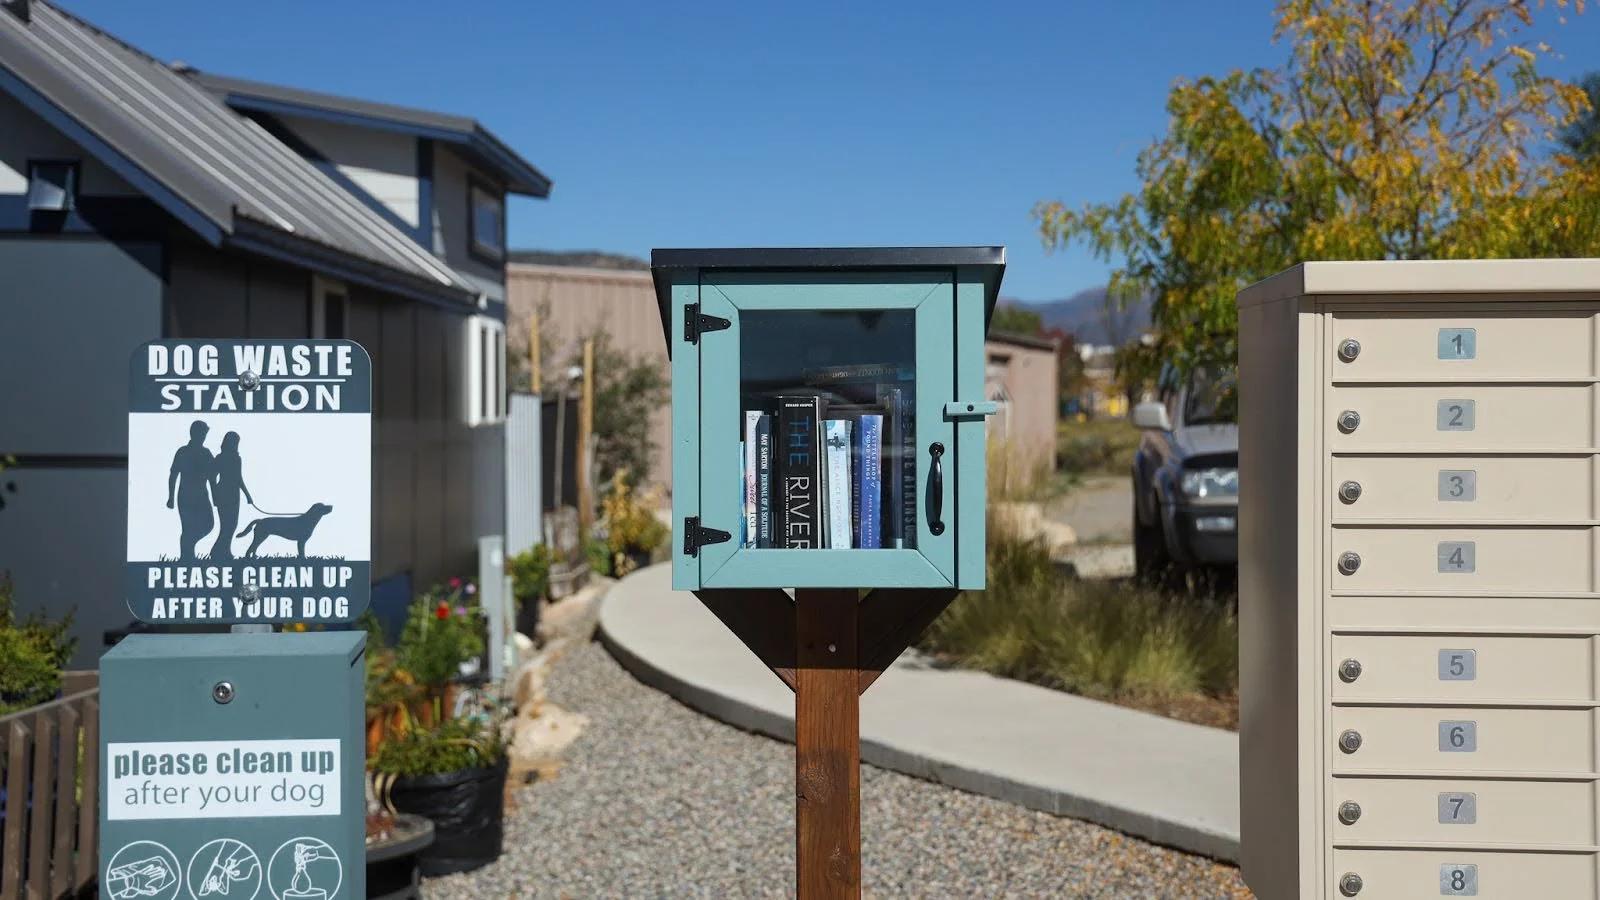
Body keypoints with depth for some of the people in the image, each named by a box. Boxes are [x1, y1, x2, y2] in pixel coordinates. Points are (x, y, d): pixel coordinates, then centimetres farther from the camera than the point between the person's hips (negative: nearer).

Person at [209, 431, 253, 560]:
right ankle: (219, 551, -7)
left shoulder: (219, 457, 5)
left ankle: (224, 552, 15)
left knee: (226, 524, 14)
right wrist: (248, 496, -4)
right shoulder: (236, 459, -11)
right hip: (231, 494, -6)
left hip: (221, 493, 6)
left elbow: (212, 478, 7)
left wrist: (215, 496, 15)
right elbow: (239, 480, -12)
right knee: (231, 524, 2)